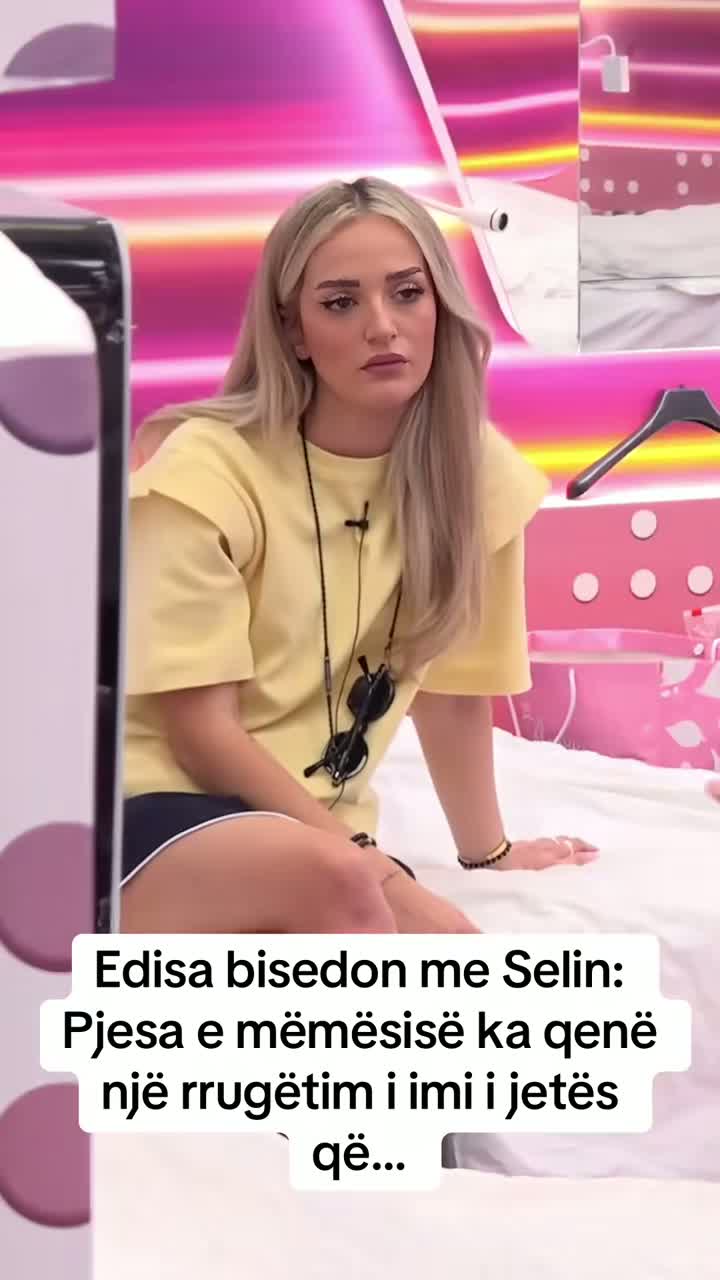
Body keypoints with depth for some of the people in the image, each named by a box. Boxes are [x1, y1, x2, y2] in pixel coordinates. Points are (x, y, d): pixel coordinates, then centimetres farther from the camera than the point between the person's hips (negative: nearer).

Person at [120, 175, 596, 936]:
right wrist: (377, 874, -19)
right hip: (154, 812, -4)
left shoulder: (473, 471, -1)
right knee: (328, 878, -37)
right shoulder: (211, 468, -13)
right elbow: (201, 732, -14)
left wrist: (486, 850, 20)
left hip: (320, 831, 4)